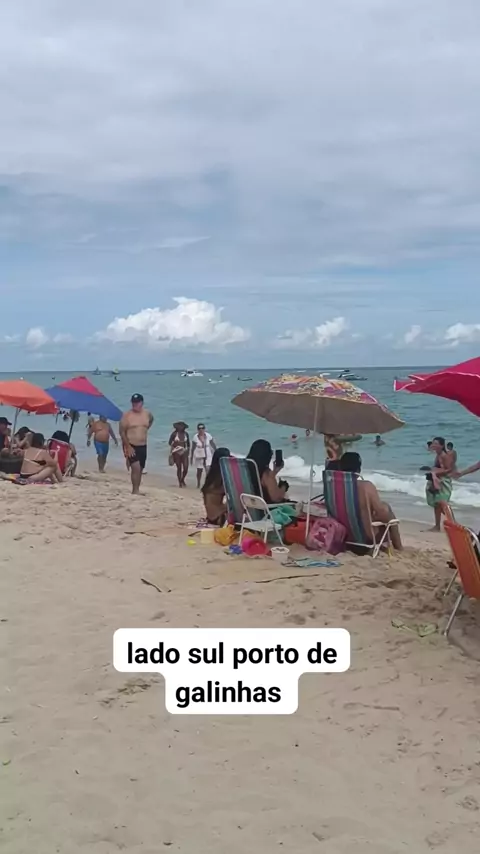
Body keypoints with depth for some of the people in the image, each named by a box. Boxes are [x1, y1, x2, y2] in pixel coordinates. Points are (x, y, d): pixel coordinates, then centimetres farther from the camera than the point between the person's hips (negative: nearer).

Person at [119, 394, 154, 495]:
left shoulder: (147, 414, 3)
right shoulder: (126, 415, -10)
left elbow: (151, 420, 29)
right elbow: (122, 431, -10)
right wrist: (128, 446, -16)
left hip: (142, 446, 5)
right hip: (131, 446, -5)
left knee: (140, 469, 11)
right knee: (136, 468, -18)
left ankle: (136, 491, 22)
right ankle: (135, 491, -12)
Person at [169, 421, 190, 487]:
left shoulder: (186, 434, 4)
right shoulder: (174, 434, -5)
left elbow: (188, 444, 13)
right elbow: (170, 442, 0)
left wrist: (188, 451, 9)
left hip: (184, 452, 3)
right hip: (176, 452, -3)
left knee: (186, 468, -5)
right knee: (179, 468, 1)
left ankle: (182, 480, 22)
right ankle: (180, 483, 13)